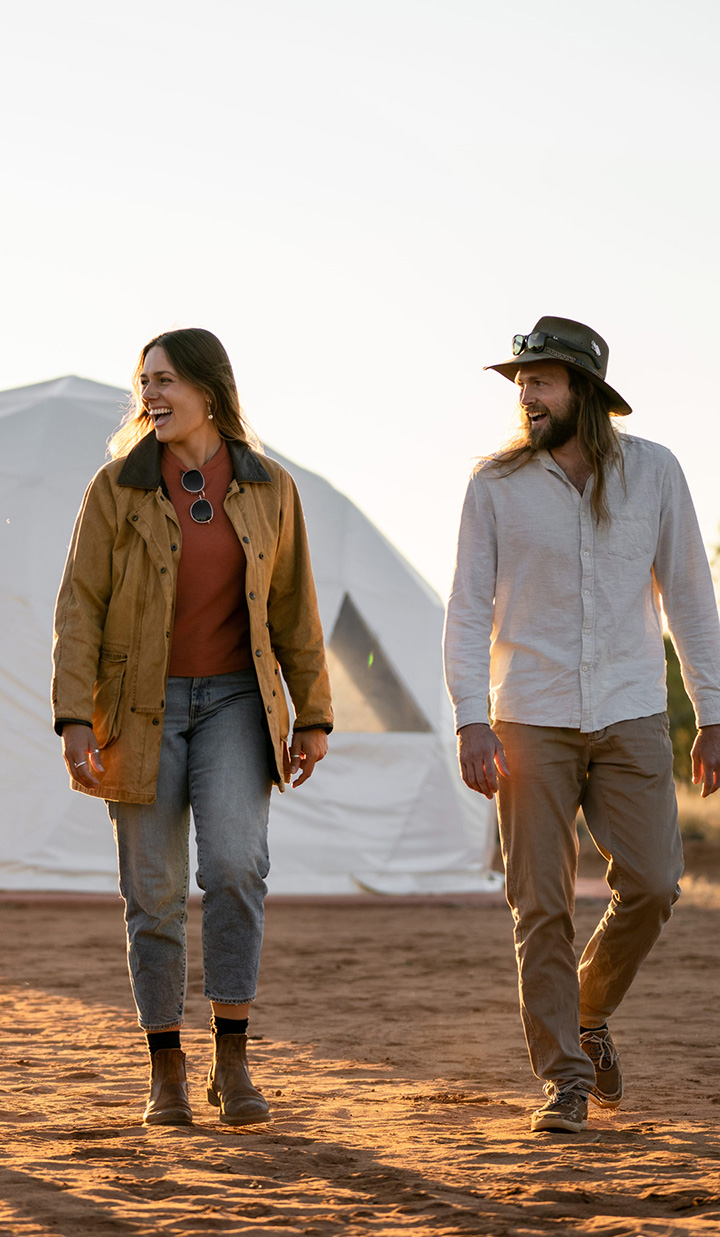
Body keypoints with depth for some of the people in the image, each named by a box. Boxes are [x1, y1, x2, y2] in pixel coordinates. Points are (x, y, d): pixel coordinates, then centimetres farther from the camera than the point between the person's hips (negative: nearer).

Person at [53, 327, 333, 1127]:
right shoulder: (116, 488, -5)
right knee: (155, 892, 0)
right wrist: (74, 720, -17)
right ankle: (167, 1073, 14)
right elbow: (80, 609, -8)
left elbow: (293, 609, 5)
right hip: (143, 709, 0)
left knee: (235, 864, -20)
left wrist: (314, 718, 2)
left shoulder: (268, 489, 0)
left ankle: (231, 1060, -11)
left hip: (234, 702, 0)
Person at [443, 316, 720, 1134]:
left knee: (651, 887, -6)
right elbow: (469, 611, -1)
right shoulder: (496, 486, 0)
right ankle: (565, 1078, 5)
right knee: (541, 905, -4)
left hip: (630, 719, 1)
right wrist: (471, 722, -13)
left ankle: (589, 1014, 21)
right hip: (531, 722, -1)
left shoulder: (652, 473, 2)